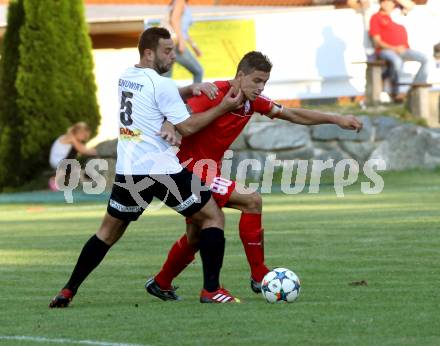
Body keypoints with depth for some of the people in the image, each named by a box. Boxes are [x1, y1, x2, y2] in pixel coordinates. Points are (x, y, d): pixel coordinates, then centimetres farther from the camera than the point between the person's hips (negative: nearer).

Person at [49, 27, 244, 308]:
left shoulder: (126, 77, 13)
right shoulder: (161, 85, -12)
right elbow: (187, 127, -9)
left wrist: (192, 89, 14)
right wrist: (224, 107, -5)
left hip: (127, 170, 7)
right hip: (161, 169, -7)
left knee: (109, 231, 20)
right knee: (213, 217, 6)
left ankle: (68, 291, 13)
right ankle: (211, 289, -3)